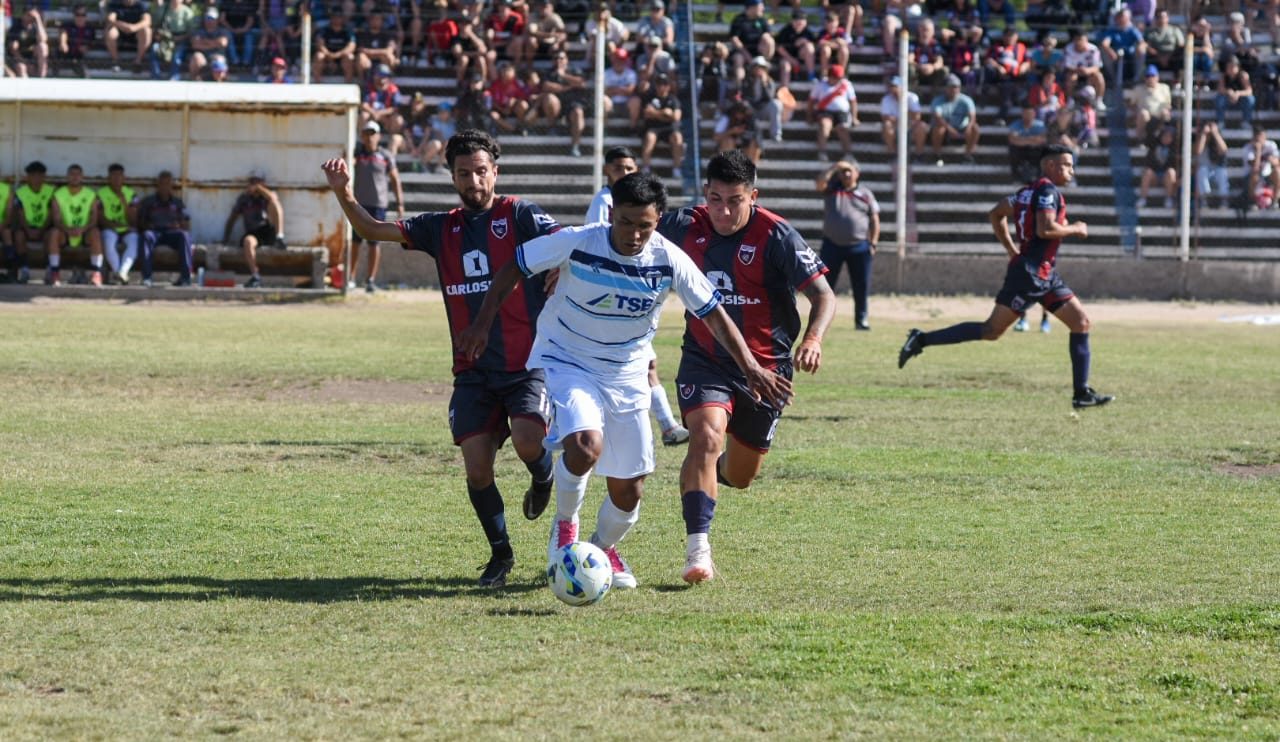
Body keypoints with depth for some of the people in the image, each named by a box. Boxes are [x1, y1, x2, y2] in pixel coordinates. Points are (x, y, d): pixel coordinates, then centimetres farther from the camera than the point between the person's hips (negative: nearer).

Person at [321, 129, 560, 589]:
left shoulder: (520, 216, -2)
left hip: (527, 365, -4)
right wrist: (345, 197, -8)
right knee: (476, 468, -4)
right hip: (473, 372, 4)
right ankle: (501, 554, 18)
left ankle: (544, 479, 12)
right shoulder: (442, 228, 12)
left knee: (527, 442, -25)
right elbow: (374, 231, 9)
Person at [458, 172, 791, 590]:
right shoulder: (576, 243, -22)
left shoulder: (670, 261, -16)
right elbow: (515, 268, -8)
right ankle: (564, 526, -2)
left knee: (629, 491, 4)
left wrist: (751, 369, -15)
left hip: (626, 375, 3)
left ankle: (604, 549, 37)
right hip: (566, 362, -3)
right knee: (586, 444, -31)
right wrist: (483, 323, -11)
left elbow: (714, 315, -7)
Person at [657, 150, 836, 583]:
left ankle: (712, 470, 51)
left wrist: (812, 339, -36)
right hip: (704, 361, 0)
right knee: (706, 435, -28)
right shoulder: (686, 227, -7)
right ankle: (697, 550, -28)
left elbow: (823, 295, -17)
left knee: (739, 477, 12)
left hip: (765, 367, 0)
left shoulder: (776, 236, -16)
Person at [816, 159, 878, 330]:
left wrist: (872, 243, -1)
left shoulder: (865, 193, 7)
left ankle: (861, 319, 14)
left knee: (861, 285, 3)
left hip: (859, 247, 1)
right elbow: (820, 183, -15)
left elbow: (874, 220, 8)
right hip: (833, 245, -1)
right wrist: (835, 167, -15)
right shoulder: (831, 189, 6)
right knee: (825, 283, -2)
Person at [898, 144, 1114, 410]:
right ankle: (922, 340, -7)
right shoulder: (1047, 190, -11)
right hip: (1030, 274, -10)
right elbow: (1045, 229, -24)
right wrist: (1074, 229, -7)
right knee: (992, 330, -11)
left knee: (1081, 322, 6)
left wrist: (1013, 250, 24)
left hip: (1046, 277, 10)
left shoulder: (1028, 191, 17)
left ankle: (1082, 394, 4)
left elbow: (996, 215, 24)